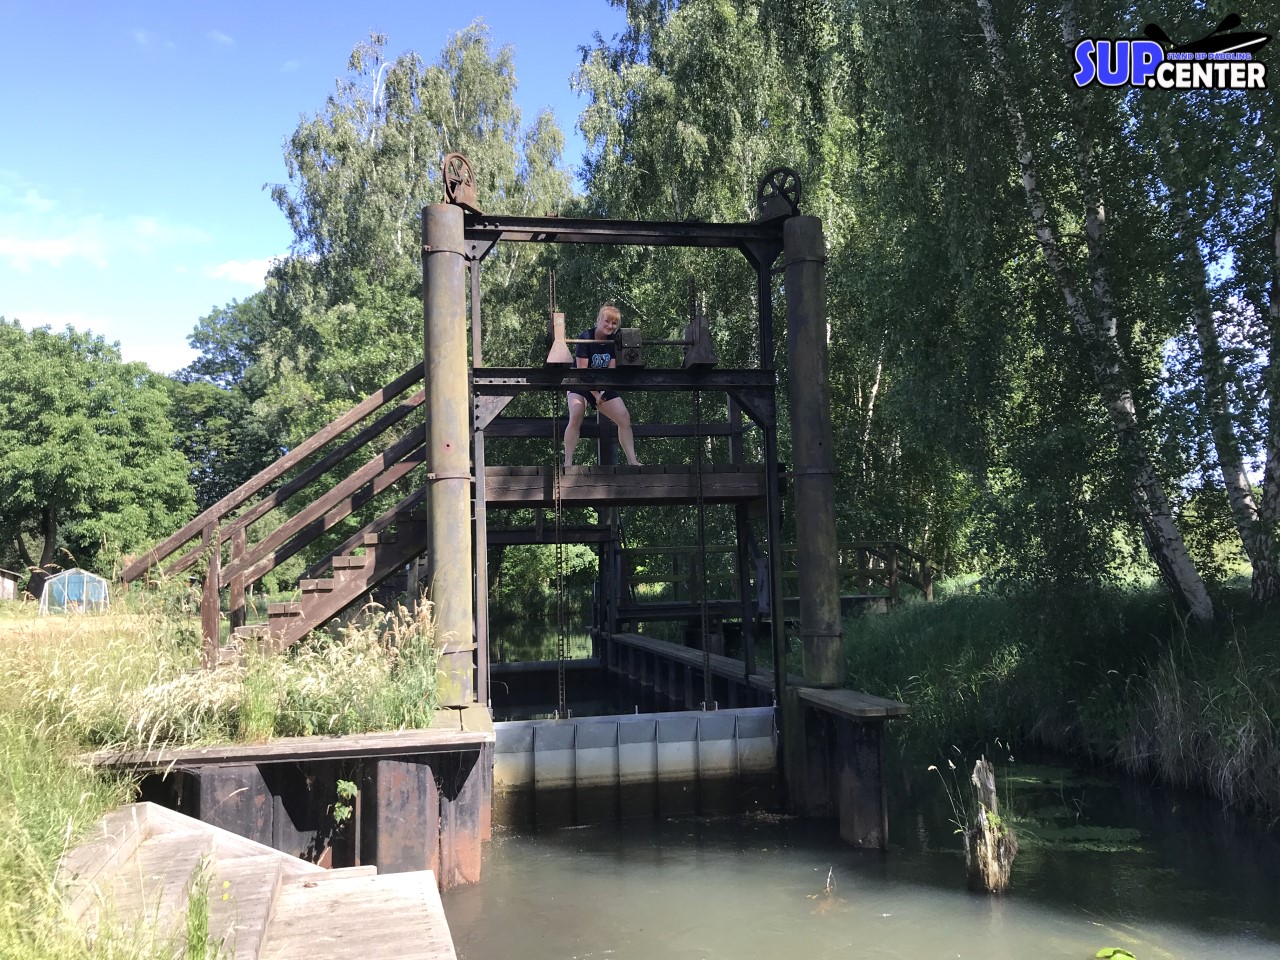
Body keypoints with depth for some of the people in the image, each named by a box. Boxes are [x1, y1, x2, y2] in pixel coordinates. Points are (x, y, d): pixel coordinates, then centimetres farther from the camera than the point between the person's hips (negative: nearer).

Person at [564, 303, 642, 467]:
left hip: (604, 386, 5)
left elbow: (611, 371, -6)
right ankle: (568, 463, -24)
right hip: (580, 385, -5)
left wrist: (603, 392, -21)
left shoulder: (614, 341, -3)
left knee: (624, 418, -5)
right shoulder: (585, 337, -18)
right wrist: (595, 395, -19)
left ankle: (632, 462, 3)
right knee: (576, 417, -29)